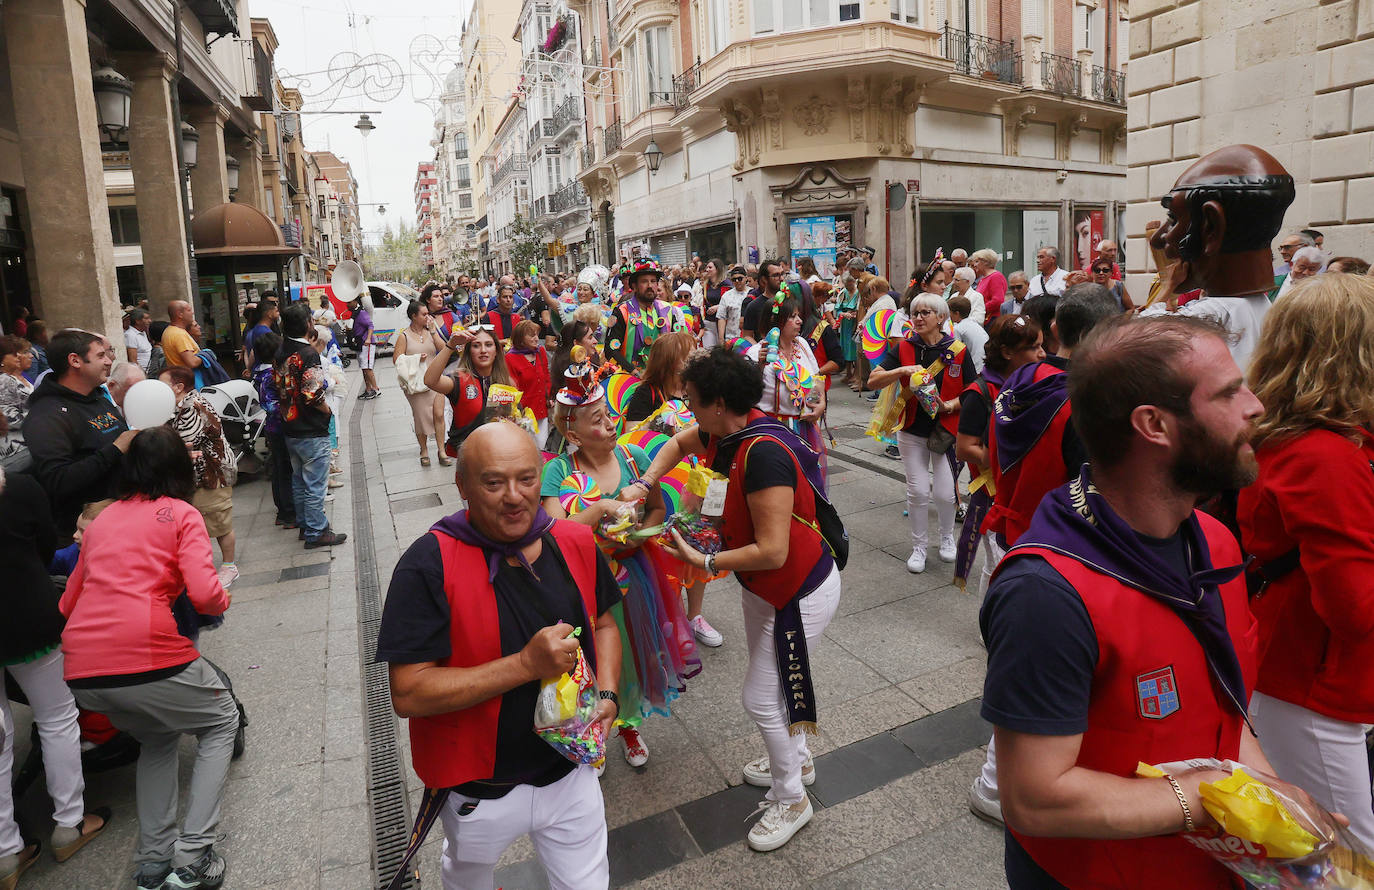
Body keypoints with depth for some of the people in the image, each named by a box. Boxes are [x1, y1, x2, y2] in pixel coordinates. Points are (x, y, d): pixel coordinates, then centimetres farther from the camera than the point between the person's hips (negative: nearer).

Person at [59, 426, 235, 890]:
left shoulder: (101, 518, 17)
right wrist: (224, 600, 10)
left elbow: (68, 603, 21)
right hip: (147, 659, -6)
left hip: (80, 674, 6)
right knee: (221, 722, 20)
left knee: (158, 735, 32)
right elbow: (205, 594, -12)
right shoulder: (181, 514, 1)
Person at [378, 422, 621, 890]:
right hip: (480, 793, -2)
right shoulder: (429, 564, -24)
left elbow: (603, 624, 8)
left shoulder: (576, 543, -9)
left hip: (571, 772, 2)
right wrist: (527, 664, -32)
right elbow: (408, 694, -26)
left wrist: (607, 696, -9)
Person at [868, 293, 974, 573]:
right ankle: (918, 547, 20)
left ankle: (947, 537, 30)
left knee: (945, 493, -1)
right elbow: (873, 380, -6)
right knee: (917, 491, 1)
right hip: (912, 432, 1)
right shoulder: (904, 349, 1)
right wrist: (903, 370, -21)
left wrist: (949, 406, -17)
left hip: (946, 431, -1)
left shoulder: (958, 351, -3)